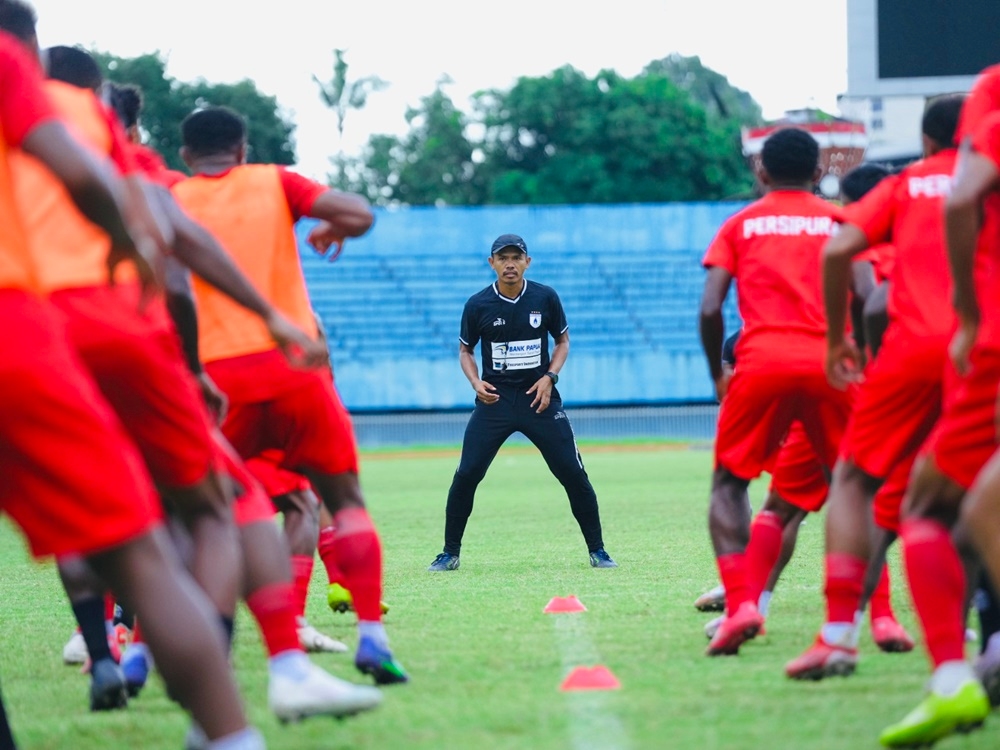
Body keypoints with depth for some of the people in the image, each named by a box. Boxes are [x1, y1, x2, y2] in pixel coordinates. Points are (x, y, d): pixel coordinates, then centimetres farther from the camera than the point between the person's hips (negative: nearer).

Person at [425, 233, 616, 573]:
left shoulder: (545, 298, -2)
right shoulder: (478, 305, -4)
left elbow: (562, 341, 10)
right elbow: (465, 350, 9)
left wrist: (550, 376, -6)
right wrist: (476, 382, -10)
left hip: (539, 397, 0)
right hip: (495, 399, 0)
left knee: (573, 473, -4)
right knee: (466, 475, -7)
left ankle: (597, 550, 9)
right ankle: (450, 553, 7)